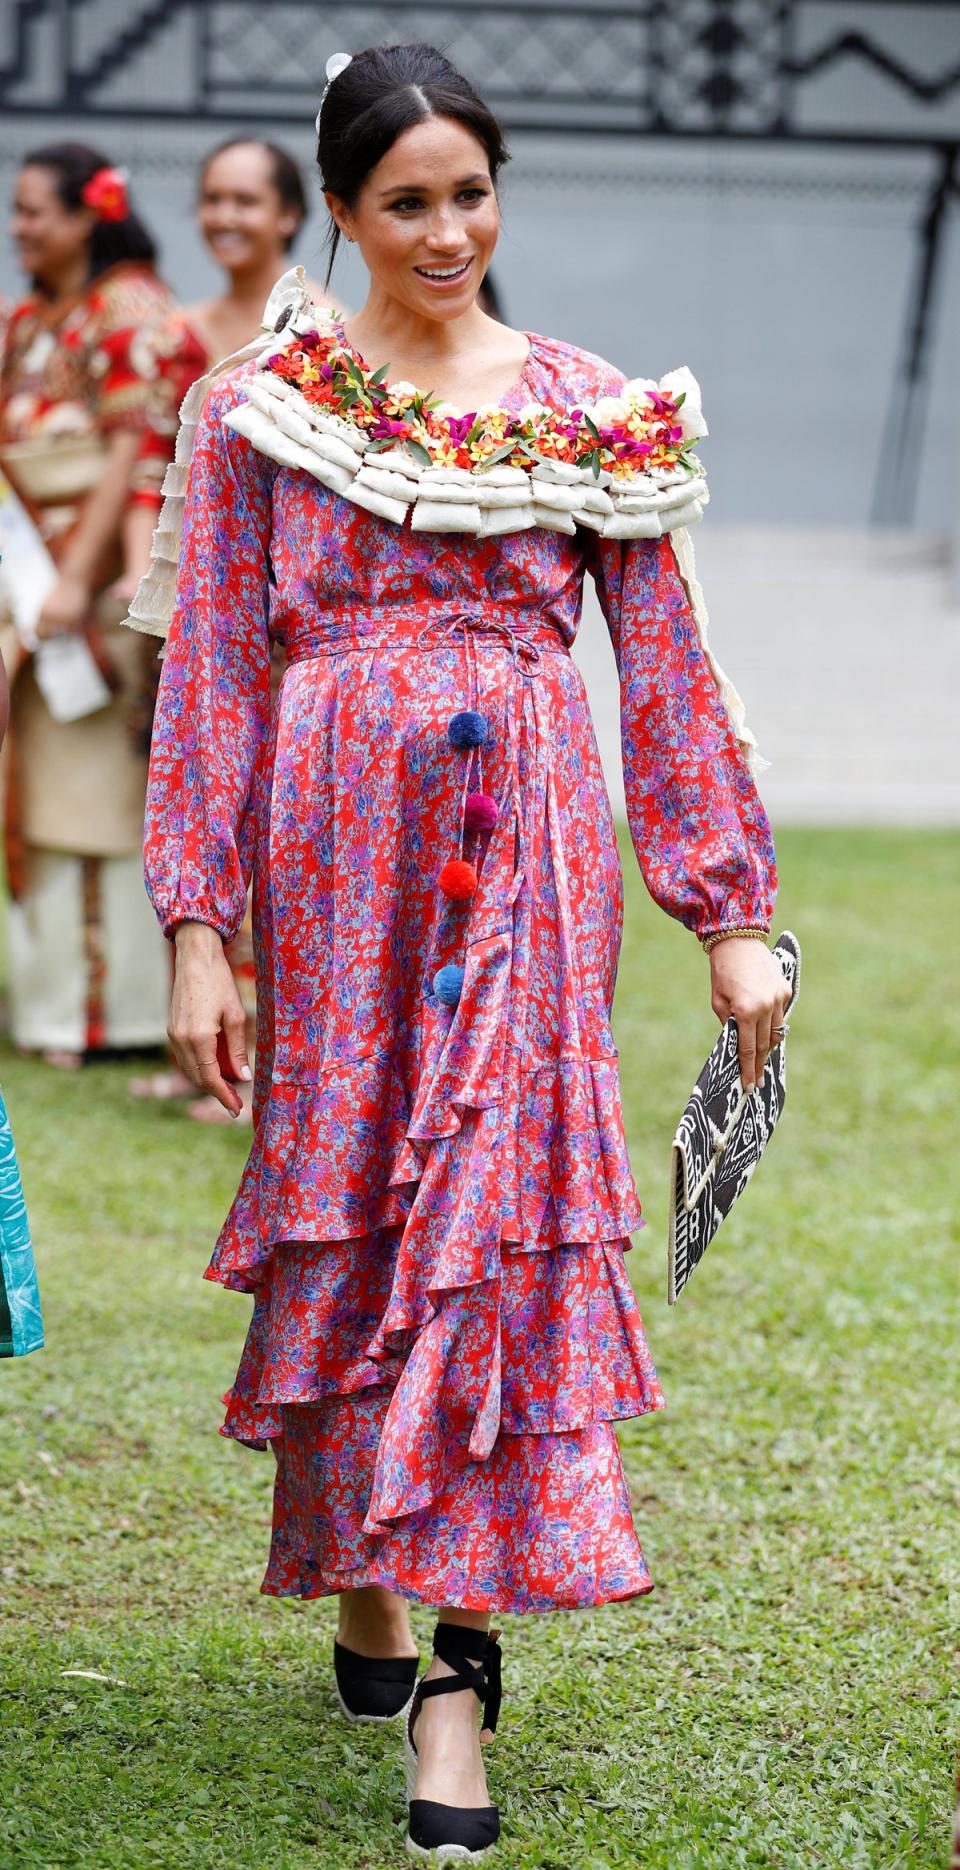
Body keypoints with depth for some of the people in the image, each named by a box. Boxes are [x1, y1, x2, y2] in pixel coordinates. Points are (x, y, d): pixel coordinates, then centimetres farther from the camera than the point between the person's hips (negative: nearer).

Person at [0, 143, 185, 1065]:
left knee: (93, 779, -5)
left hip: (98, 565, -7)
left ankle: (107, 1000, 0)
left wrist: (79, 575, -18)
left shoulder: (131, 307, -6)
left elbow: (133, 453, -13)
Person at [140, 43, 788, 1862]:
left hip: (524, 850, 0)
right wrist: (197, 929, -3)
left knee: (495, 1210, -7)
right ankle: (359, 1590, 24)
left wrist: (732, 920, 4)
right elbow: (211, 680, 3)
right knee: (344, 1211, 6)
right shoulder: (265, 410, 4)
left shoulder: (593, 412, 5)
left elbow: (666, 673, 7)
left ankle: (458, 1664, -8)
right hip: (334, 847, 0)